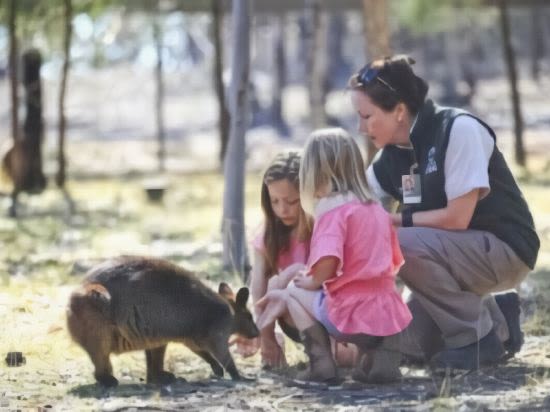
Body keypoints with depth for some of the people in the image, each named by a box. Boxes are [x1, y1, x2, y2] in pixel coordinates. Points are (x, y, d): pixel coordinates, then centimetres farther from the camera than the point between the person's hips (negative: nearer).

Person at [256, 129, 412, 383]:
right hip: (392, 319, 7)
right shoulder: (377, 209, 16)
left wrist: (312, 281, -1)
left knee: (292, 292, 15)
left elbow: (328, 261, -23)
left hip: (352, 317, -7)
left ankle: (321, 362, -1)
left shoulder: (332, 208, -8)